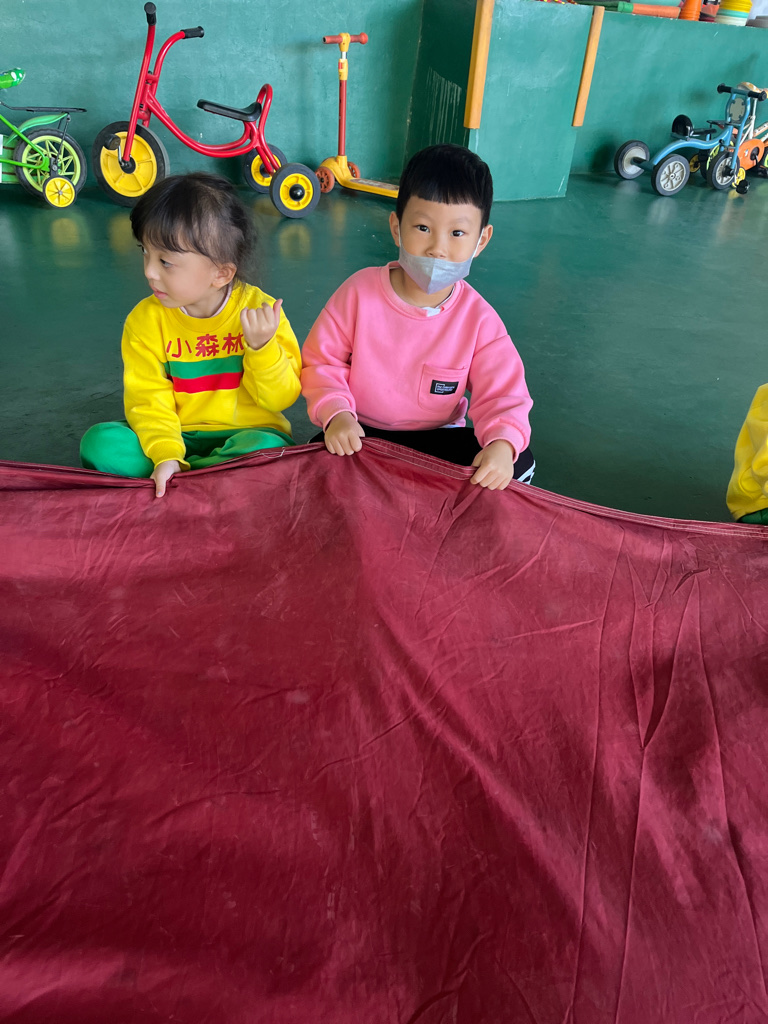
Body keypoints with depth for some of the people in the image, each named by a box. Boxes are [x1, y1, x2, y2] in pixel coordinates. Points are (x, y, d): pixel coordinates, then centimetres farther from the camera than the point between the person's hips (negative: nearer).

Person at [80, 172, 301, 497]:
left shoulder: (259, 311, -9)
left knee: (266, 448, -36)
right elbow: (149, 399, -8)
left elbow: (282, 398, -7)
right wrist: (165, 455, -26)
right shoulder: (145, 320, -3)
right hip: (177, 438, 1)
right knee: (100, 442, -21)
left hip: (247, 433, -1)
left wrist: (262, 348, -25)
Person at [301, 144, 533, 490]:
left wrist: (502, 443, -34)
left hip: (437, 437, 1)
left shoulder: (479, 319, -12)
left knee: (520, 462, -18)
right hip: (360, 435, -1)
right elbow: (321, 361, -5)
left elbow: (502, 394, -12)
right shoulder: (360, 291, -12)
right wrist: (336, 414, -23)